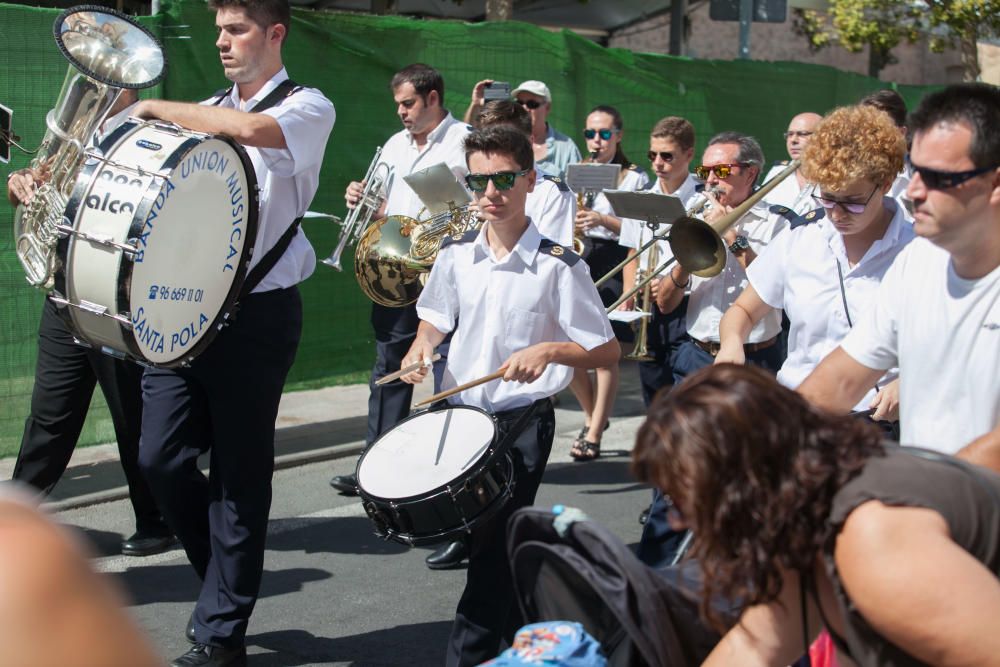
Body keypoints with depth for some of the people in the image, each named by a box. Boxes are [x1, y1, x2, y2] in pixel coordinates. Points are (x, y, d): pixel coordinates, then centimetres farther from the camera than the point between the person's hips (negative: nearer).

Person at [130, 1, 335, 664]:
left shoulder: (308, 107, -4)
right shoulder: (206, 111, 16)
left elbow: (252, 129, -26)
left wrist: (156, 108, -15)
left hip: (257, 315, -6)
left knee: (238, 474, 0)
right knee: (161, 456, 3)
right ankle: (231, 576, 27)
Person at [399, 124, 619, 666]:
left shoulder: (558, 266, -12)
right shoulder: (455, 254, 2)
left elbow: (607, 351, -10)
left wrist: (547, 349, -26)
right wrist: (421, 347, -2)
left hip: (522, 422, -5)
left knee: (493, 546, -8)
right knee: (490, 540, 14)